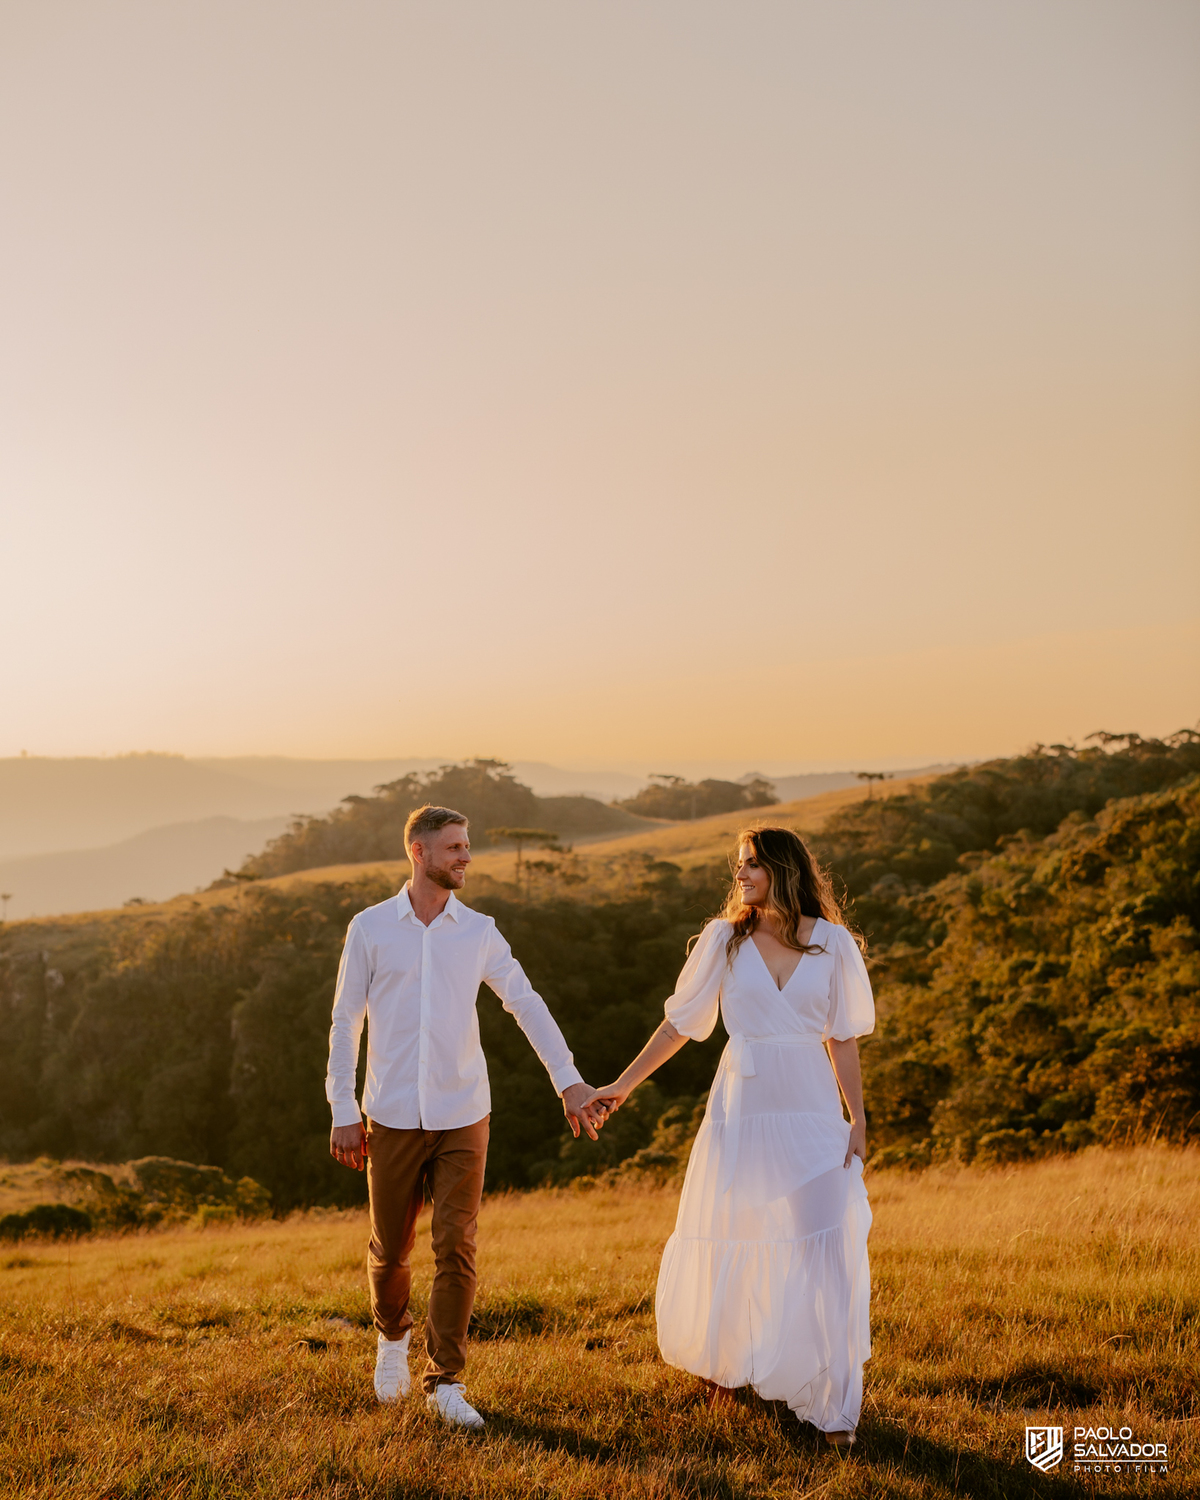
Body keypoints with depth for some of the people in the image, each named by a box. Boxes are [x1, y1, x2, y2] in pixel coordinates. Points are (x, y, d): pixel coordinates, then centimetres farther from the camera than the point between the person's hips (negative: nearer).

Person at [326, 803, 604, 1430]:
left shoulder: (479, 931, 4)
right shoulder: (370, 927, 0)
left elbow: (527, 1005, 7)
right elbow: (345, 1021, 2)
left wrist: (569, 1080, 0)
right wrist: (343, 1110, -2)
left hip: (462, 1117, 1)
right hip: (393, 1117, -1)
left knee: (456, 1247, -5)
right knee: (391, 1247, 9)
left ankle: (444, 1383, 7)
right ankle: (392, 1337, 40)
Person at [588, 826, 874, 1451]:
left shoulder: (832, 943, 0)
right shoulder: (724, 939, 0)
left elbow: (842, 1039, 5)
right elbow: (679, 1023, 5)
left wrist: (857, 1119, 0)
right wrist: (621, 1087, 4)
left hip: (812, 1111, 0)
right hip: (741, 1107, 1)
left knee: (826, 1252, -5)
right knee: (727, 1242, 10)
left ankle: (830, 1404, 9)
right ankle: (720, 1355, 40)